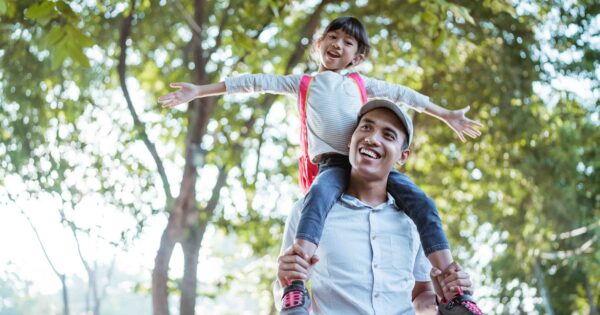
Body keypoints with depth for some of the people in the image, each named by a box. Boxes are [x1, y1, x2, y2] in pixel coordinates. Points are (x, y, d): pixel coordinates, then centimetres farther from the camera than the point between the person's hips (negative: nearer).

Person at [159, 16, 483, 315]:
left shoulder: (360, 82, 29)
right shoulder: (302, 84, 26)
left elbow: (401, 93, 33)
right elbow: (256, 82, 21)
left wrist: (446, 115, 31)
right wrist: (198, 91, 19)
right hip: (331, 163, -2)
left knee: (421, 202, -22)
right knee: (318, 195, -37)